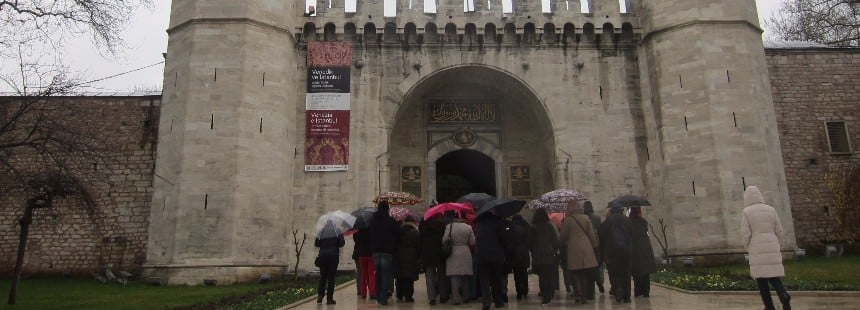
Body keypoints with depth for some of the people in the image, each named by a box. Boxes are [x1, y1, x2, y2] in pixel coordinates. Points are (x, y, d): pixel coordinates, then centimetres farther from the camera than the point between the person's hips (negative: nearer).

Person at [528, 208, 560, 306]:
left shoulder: (532, 227, -4)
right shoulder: (550, 226, 0)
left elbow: (530, 243, 0)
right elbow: (556, 240, 3)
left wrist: (533, 252, 14)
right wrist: (554, 251, 14)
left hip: (538, 256, -2)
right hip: (549, 255, 2)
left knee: (542, 277, 2)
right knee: (549, 276, 9)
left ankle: (545, 298, -1)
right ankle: (549, 296, 12)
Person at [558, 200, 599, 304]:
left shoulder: (567, 220, -4)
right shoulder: (586, 218, 5)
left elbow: (562, 237, 2)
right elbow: (592, 234, 6)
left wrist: (563, 243, 22)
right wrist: (594, 245, 17)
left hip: (574, 250, -3)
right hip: (586, 249, 4)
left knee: (575, 274, 4)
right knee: (584, 274, 11)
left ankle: (578, 295, -4)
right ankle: (583, 296, 13)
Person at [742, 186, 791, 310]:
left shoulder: (746, 212, -6)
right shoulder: (770, 209, 5)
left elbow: (746, 234, -10)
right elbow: (779, 231, 7)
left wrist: (748, 249, 7)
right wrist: (778, 248, 18)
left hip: (757, 250, -3)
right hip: (772, 248, 4)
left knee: (761, 278, 7)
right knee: (773, 276, 12)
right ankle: (783, 295, -15)